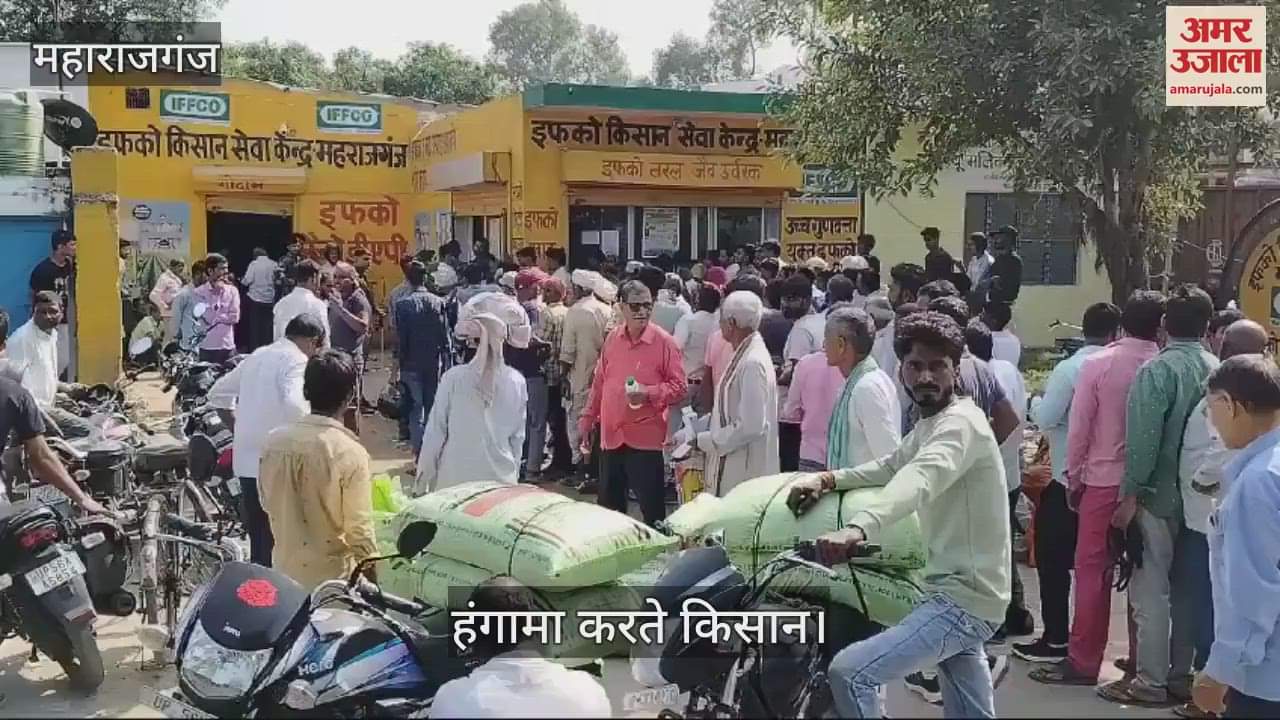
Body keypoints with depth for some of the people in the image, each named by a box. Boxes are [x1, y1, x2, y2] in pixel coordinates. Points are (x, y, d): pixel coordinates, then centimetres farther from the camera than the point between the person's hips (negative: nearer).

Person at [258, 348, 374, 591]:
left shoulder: (275, 440, -4)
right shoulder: (350, 452, -20)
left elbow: (268, 503, 10)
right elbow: (359, 529, -17)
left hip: (285, 568, 5)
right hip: (332, 574, -5)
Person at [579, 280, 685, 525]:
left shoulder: (663, 341, -8)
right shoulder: (612, 339, 7)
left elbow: (679, 386, -7)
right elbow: (599, 383, 16)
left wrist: (650, 393, -22)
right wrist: (587, 419, 16)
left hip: (645, 437, -5)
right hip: (611, 435, 5)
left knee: (651, 506, -2)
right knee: (608, 504, 15)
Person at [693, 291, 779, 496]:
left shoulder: (753, 363, -20)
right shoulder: (745, 356, 9)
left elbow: (751, 426, -24)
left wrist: (704, 441, -14)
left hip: (745, 473, -9)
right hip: (732, 467, 9)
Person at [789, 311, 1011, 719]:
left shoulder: (961, 422, -18)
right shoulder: (928, 424, 15)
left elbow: (921, 478, -36)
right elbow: (891, 466, 23)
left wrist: (858, 528, -54)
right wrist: (827, 480, 4)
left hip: (964, 597, -10)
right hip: (960, 592, 10)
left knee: (849, 673, -19)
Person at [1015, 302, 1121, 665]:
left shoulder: (1070, 368, -14)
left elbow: (1045, 419, -15)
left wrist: (1036, 404, 5)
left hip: (1069, 477, -5)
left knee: (1053, 558, 4)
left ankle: (1056, 639, 6)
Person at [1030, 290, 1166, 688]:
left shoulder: (1097, 364, -8)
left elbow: (1079, 428, -7)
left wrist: (1074, 478, 3)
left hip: (1104, 480, -2)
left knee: (1093, 570, 5)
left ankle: (1083, 660, 9)